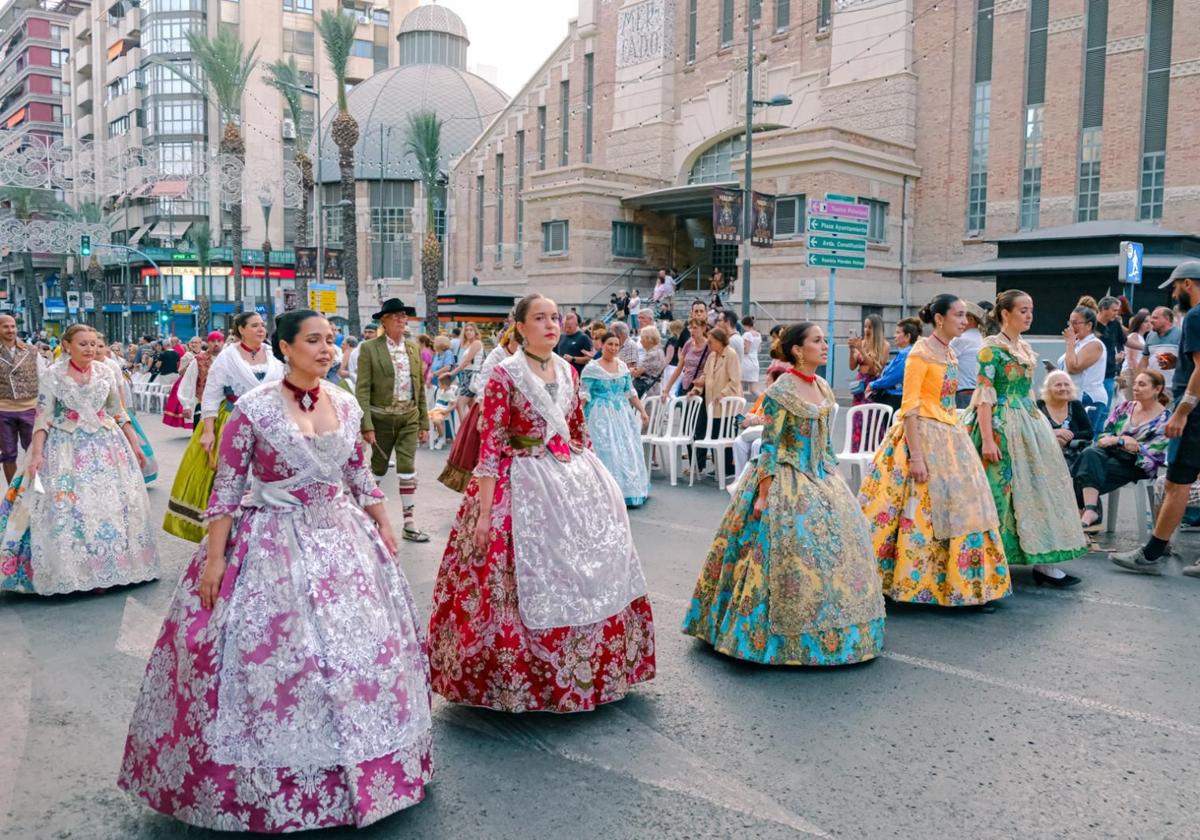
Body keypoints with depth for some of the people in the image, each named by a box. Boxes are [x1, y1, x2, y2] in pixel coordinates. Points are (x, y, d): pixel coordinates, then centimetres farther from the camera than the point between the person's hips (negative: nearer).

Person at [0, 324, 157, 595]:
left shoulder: (105, 372, 3)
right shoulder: (53, 375, -5)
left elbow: (119, 412, 10)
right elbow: (43, 417, -7)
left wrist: (134, 445, 9)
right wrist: (37, 454, -16)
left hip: (105, 445, 3)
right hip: (66, 449, -3)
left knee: (112, 503, 4)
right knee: (65, 508, -3)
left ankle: (107, 567, 18)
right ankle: (71, 571, 9)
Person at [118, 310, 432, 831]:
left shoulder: (345, 405, 2)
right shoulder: (254, 408, -12)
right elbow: (227, 488, -9)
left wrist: (384, 528, 12)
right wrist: (214, 557, -12)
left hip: (344, 537, 5)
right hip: (272, 544, -5)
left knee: (361, 645, 10)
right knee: (269, 653, 0)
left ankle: (357, 771, 31)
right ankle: (265, 787, 21)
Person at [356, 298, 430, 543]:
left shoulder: (413, 348, 8)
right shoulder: (370, 348, -6)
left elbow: (420, 388, 10)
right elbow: (362, 390, -10)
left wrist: (424, 423, 8)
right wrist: (366, 426, -17)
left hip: (409, 417, 3)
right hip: (382, 417, -3)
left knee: (408, 469, -2)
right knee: (378, 469, 10)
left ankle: (410, 524, 3)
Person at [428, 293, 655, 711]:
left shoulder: (567, 371, 7)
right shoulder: (505, 374, -10)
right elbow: (489, 445, -13)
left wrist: (591, 477, 15)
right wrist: (484, 512, -16)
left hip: (571, 479, 6)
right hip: (523, 484, -6)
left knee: (580, 574, 12)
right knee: (529, 579, 0)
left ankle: (582, 668, 29)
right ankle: (519, 677, 18)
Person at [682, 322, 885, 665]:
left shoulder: (824, 389, 9)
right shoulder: (780, 391, -13)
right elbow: (769, 446, -15)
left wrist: (833, 480, 15)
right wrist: (763, 495, -17)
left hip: (822, 480, 8)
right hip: (787, 482, -8)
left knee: (838, 540, 8)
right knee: (792, 548, -8)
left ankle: (827, 631, 23)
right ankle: (786, 638, 6)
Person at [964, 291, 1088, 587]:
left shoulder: (1026, 348, 14)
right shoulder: (991, 348, -10)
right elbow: (984, 395, -15)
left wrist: (1036, 426, 16)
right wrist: (987, 439, -21)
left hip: (1029, 423, 8)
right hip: (1001, 426, -8)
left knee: (1036, 487, 5)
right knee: (1003, 489, -4)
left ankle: (1042, 561, 10)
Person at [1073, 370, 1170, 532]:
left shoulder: (1164, 418, 1)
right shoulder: (1125, 407, 15)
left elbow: (1151, 451, -9)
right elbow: (1104, 434, 9)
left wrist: (1118, 440, -13)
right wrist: (1125, 441, -11)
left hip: (1137, 465, -4)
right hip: (1112, 453, 4)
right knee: (1090, 454, -33)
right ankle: (1090, 513, -40)